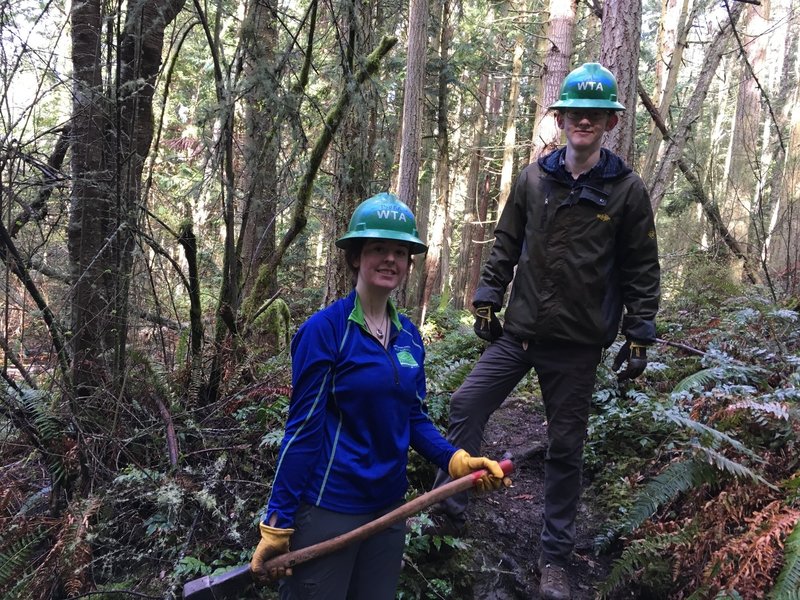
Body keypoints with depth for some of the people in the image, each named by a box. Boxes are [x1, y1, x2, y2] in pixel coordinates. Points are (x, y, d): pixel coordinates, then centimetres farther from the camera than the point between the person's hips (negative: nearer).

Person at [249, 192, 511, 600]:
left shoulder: (409, 336, 3)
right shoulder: (324, 329, -15)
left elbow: (413, 419, 9)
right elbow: (302, 429, -15)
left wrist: (457, 461, -8)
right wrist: (278, 524, -12)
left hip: (388, 507, 6)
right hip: (327, 509, -6)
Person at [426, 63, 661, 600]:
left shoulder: (628, 189, -2)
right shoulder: (534, 178, 4)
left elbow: (642, 270, 1)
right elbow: (506, 245, 10)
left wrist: (638, 337, -3)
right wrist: (487, 300, 5)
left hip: (577, 343, -2)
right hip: (519, 330, 2)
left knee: (565, 448, 7)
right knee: (467, 404, -10)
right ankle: (450, 511, 7)